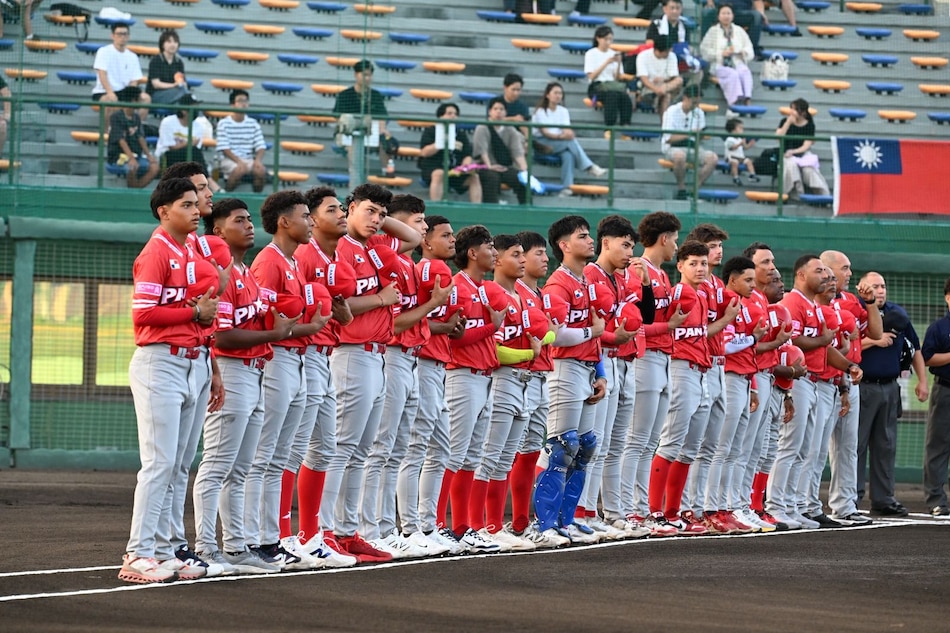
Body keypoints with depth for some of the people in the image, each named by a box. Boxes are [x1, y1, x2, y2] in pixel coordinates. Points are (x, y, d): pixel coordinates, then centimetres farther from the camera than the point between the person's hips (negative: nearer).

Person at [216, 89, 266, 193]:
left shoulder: (253, 123, 9)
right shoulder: (223, 124, -1)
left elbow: (260, 146, 5)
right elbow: (224, 148, -9)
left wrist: (258, 160, -16)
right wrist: (238, 161, -23)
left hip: (249, 160, 3)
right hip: (230, 160, -3)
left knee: (261, 171, -28)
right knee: (240, 170, -36)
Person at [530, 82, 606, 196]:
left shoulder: (563, 111, 15)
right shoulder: (541, 111, 0)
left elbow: (568, 131, 1)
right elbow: (544, 132, -12)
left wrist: (568, 133, -24)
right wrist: (560, 136, -29)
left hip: (561, 143, 4)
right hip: (543, 144, -4)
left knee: (568, 155, -33)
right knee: (571, 142, -31)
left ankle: (567, 187, -47)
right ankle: (589, 167, -37)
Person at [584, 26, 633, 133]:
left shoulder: (614, 54, 17)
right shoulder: (591, 54, 7)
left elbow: (618, 78, 11)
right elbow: (591, 76, -4)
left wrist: (619, 64, -4)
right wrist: (606, 63, -9)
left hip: (613, 85, 3)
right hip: (597, 87, -3)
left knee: (625, 96, -32)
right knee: (612, 95, -37)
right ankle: (609, 130, -43)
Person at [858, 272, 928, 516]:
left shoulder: (898, 314, 14)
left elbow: (915, 349, 21)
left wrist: (922, 381, 15)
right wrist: (874, 340, -16)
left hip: (890, 388, 6)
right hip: (862, 387, -6)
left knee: (886, 446, 9)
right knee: (857, 444, -4)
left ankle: (883, 499, 14)